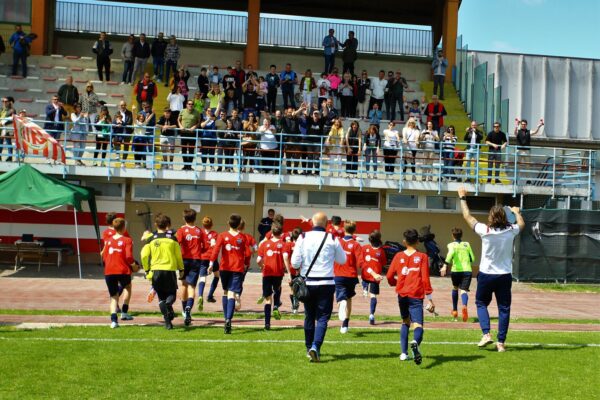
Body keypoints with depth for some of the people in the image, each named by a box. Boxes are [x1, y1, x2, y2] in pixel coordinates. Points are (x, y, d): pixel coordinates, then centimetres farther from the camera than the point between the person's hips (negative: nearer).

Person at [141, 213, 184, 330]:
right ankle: (168, 304, -24)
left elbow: (144, 255, -4)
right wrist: (181, 269, 15)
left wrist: (147, 270, 7)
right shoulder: (172, 238, 1)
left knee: (161, 297, 12)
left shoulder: (151, 239, 1)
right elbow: (178, 255, 4)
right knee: (171, 293, 12)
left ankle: (167, 321, 1)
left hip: (156, 271, 1)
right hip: (170, 270, -1)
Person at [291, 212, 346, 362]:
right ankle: (315, 346, -16)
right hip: (326, 283, -2)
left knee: (309, 317, 16)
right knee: (322, 317, 1)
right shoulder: (332, 239, -5)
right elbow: (342, 260, 8)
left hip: (308, 283, 2)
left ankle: (309, 348, 25)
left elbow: (295, 263, -5)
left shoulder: (303, 238, -4)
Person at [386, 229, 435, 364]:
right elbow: (425, 279, -5)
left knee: (405, 322, 23)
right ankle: (415, 342, -42)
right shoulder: (422, 257, -1)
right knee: (418, 325, -8)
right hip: (416, 296, -3)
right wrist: (429, 299, -1)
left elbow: (389, 277, 6)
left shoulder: (398, 256, 6)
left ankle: (404, 353, 20)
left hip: (402, 294, 3)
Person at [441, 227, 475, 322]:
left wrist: (445, 265, -27)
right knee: (464, 290, -7)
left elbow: (451, 253, -19)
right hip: (467, 270, 0)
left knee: (455, 288, 24)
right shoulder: (467, 244, 13)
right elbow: (472, 258, 13)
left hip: (456, 270, 0)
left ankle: (455, 310, 32)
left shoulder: (451, 244, 3)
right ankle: (464, 306, -40)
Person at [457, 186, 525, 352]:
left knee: (481, 303, 17)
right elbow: (522, 224, 21)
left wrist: (462, 197, 13)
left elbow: (467, 216, 0)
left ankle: (486, 334, 1)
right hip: (505, 276, 2)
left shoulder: (485, 231, -13)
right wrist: (517, 212, 40)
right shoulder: (511, 231, -4)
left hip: (486, 275, -2)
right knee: (504, 309, 8)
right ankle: (501, 342, 8)